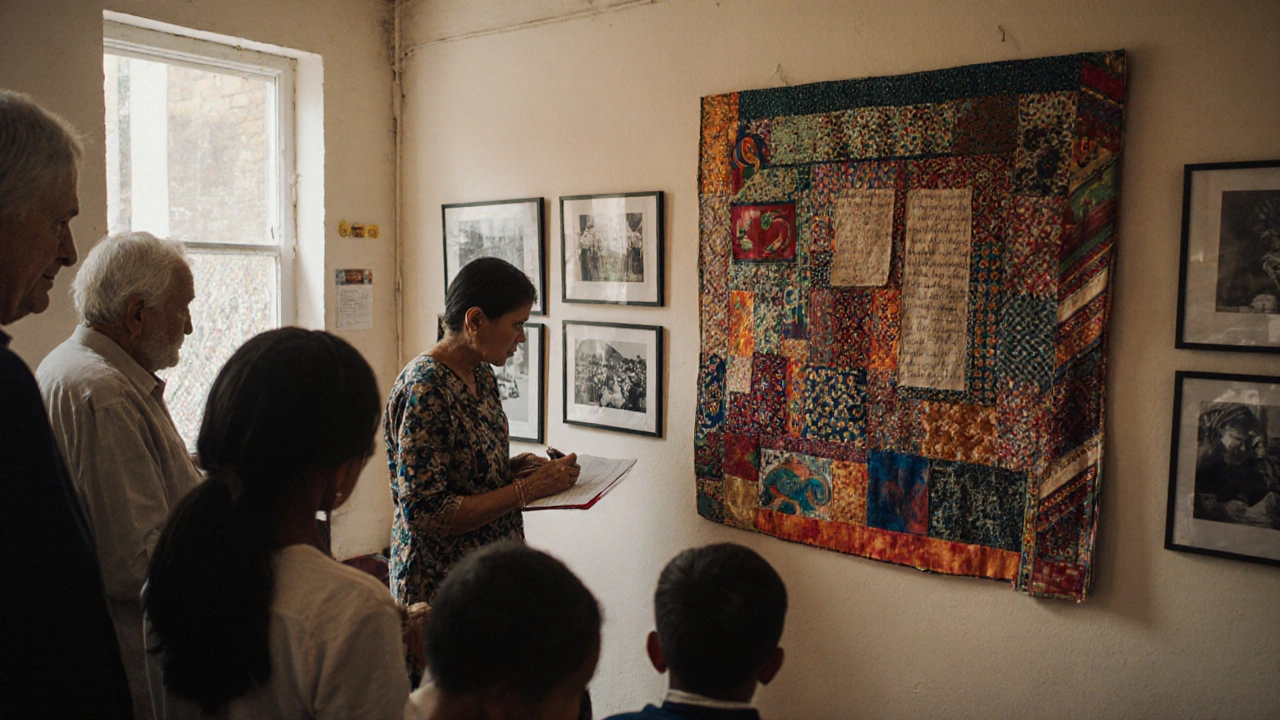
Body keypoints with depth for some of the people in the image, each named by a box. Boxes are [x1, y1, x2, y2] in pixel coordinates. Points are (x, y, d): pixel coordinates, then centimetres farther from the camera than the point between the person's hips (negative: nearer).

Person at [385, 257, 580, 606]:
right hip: (442, 582, -8)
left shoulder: (481, 374, 4)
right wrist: (528, 488, -21)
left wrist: (513, 466, -1)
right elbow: (426, 515, -24)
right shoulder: (424, 391, -22)